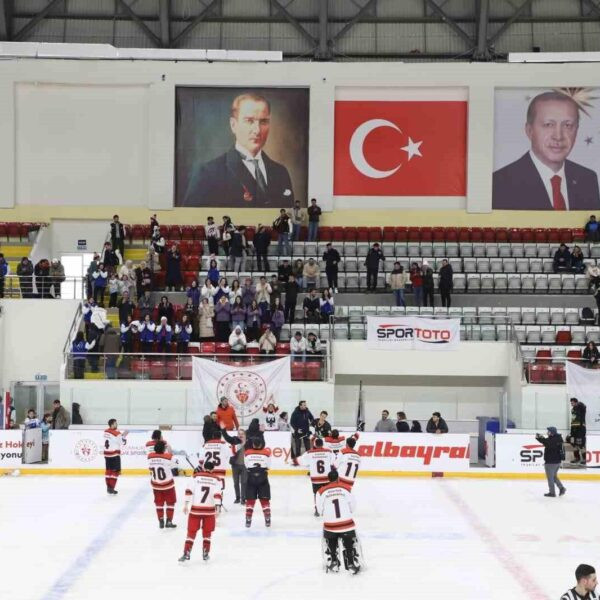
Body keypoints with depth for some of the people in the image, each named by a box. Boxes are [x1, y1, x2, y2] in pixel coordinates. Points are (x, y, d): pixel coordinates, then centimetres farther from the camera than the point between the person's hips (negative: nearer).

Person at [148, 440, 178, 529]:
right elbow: (174, 465, -6)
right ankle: (169, 521, 12)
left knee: (159, 502, 18)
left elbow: (150, 467, 3)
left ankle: (161, 521, 19)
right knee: (170, 502, 13)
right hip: (167, 484, -3)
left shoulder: (150, 456, -11)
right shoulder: (168, 456, -22)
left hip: (155, 485, 3)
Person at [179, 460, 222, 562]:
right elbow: (217, 494, -8)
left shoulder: (196, 476, 2)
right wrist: (216, 508, -9)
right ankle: (205, 554, 16)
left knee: (192, 531, 5)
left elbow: (189, 490, -5)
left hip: (195, 509, 0)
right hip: (209, 510, 1)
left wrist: (186, 504, -2)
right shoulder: (216, 479, 2)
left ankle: (186, 553, -1)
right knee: (207, 532, 15)